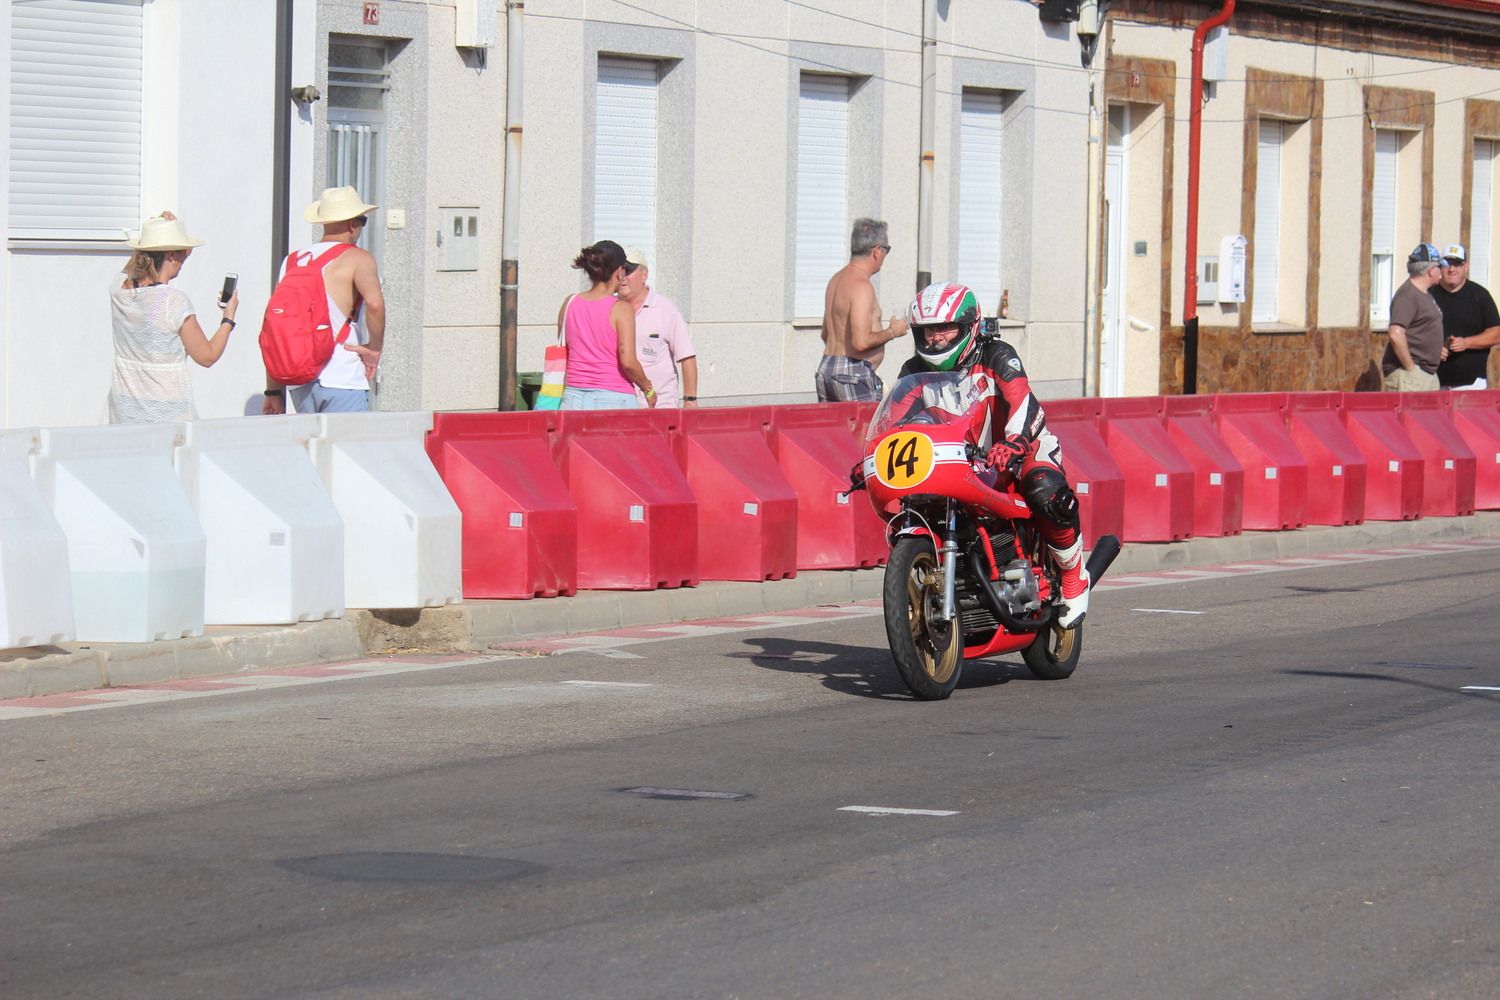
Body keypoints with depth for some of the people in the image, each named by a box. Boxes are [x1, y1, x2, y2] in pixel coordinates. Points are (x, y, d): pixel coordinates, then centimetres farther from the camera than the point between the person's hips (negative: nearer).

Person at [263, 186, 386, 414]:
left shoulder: (293, 262, 14)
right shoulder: (356, 258, -3)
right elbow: (374, 303, -23)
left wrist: (274, 391, 16)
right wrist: (375, 349, -8)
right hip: (341, 381, -6)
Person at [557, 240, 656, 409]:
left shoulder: (569, 304, 7)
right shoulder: (621, 309, -8)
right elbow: (628, 362, -13)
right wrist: (648, 389, 3)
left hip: (574, 399, 5)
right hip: (614, 399, -5)